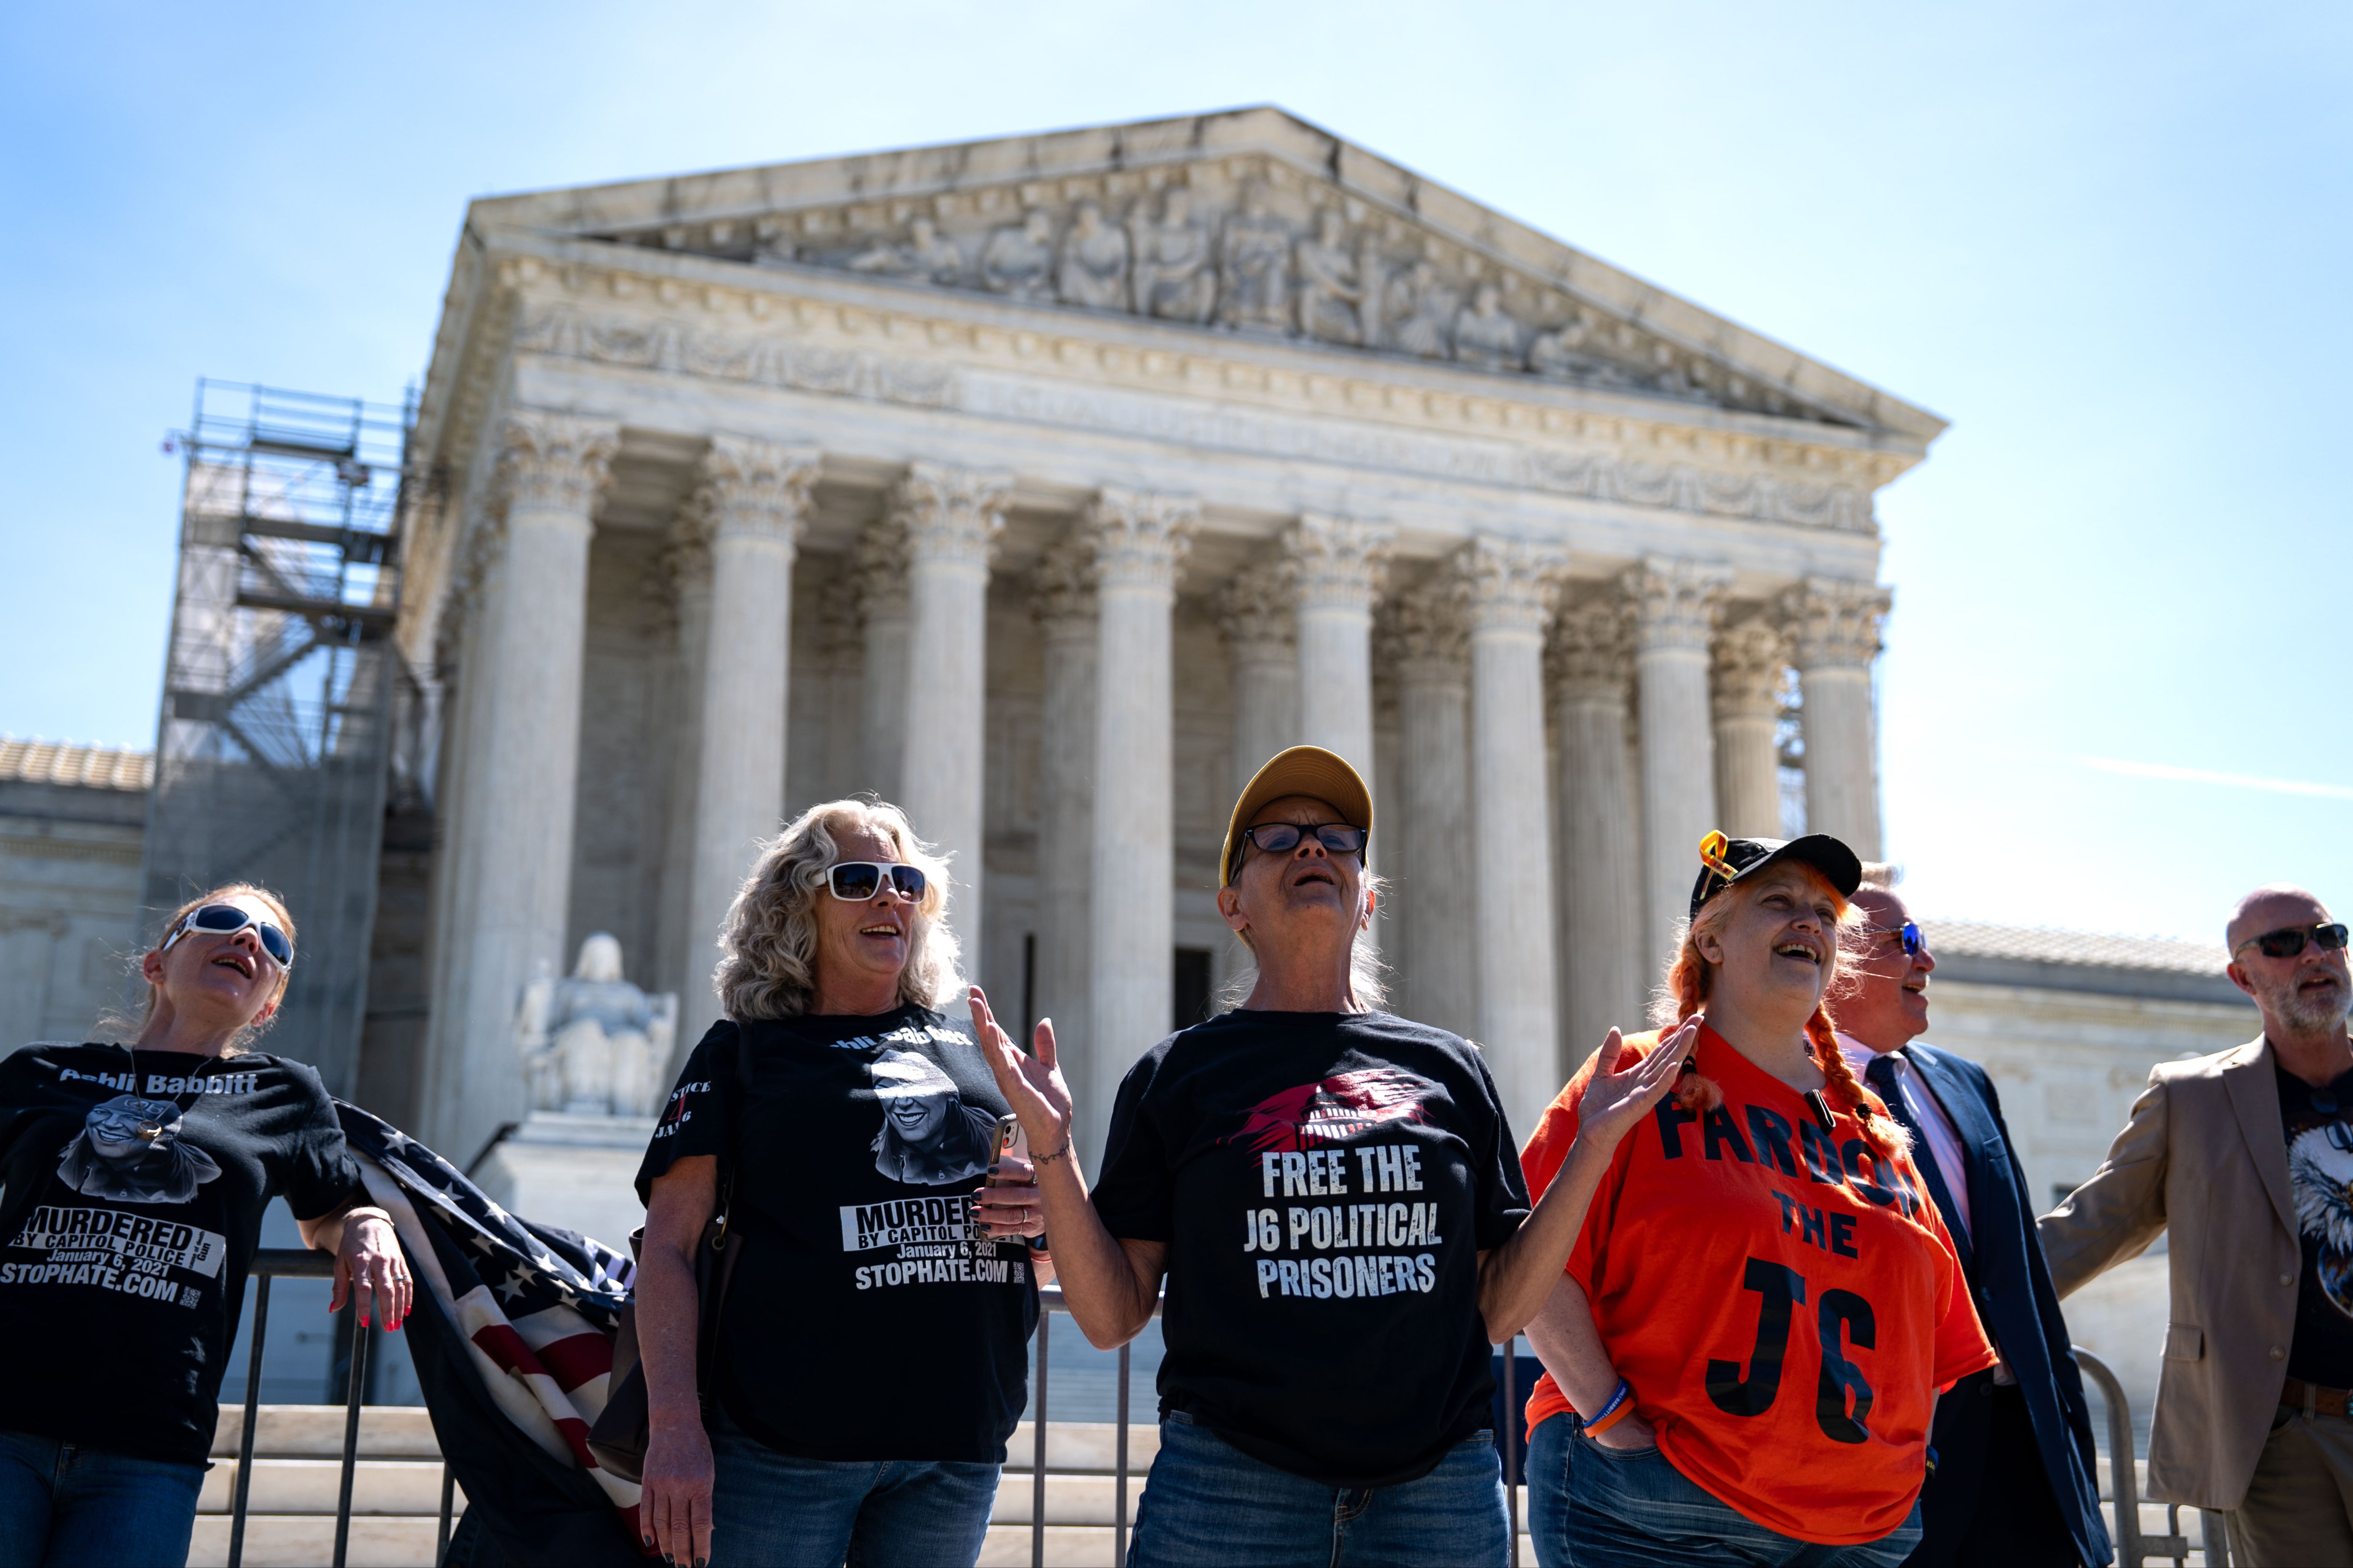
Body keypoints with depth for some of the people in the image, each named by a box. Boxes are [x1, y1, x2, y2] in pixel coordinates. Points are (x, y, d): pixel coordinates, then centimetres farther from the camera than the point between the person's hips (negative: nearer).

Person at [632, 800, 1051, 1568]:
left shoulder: (972, 1058, 18)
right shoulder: (744, 1053, 7)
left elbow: (1046, 1261, 23)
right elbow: (669, 1248, -2)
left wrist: (1046, 1216, -2)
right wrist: (674, 1426, -14)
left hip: (959, 1447, 4)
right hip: (785, 1440, -4)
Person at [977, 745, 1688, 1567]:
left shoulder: (1447, 1068, 9)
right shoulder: (1176, 1075, 4)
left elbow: (1497, 1309, 6)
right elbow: (1112, 1315, 0)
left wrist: (1597, 1144, 1)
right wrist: (1052, 1150, -11)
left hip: (1437, 1483, 2)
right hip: (1232, 1483, -1)